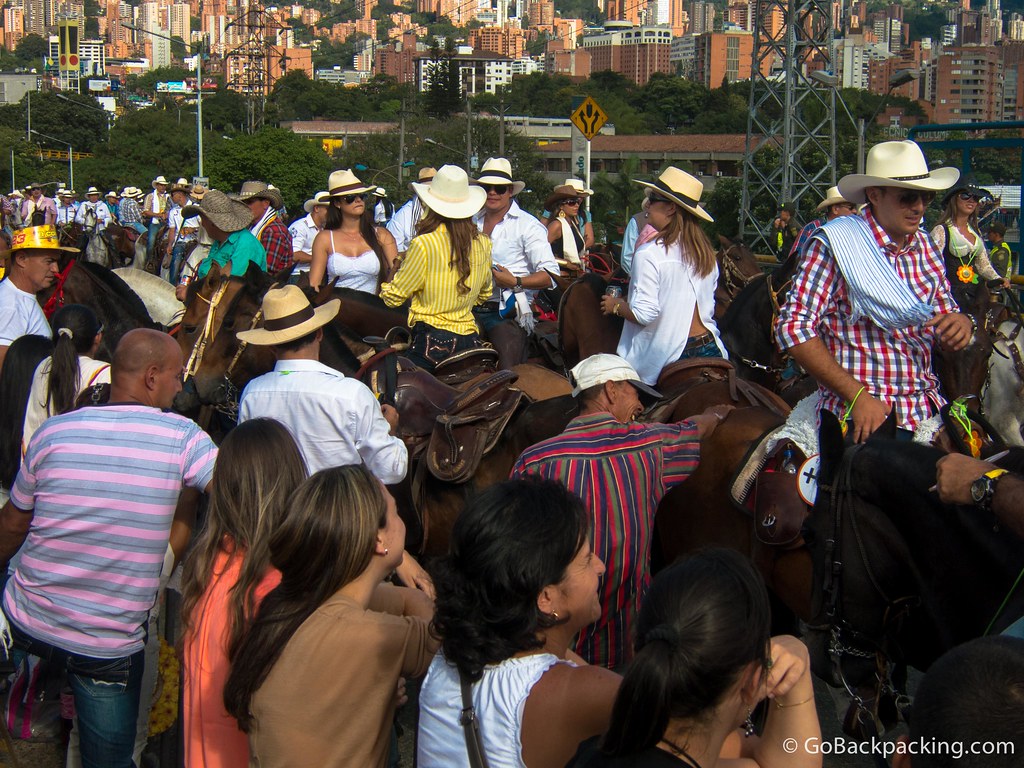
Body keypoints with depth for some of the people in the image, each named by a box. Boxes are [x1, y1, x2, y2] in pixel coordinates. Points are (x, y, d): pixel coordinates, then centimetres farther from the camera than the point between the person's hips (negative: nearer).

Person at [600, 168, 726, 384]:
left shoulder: (648, 254, -14)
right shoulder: (706, 252, 6)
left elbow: (643, 314, -17)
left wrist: (616, 305, 3)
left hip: (666, 356, -6)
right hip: (709, 348, 6)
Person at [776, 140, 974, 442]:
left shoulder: (926, 248, 12)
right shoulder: (834, 243, -6)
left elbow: (945, 312, 21)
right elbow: (794, 326, -12)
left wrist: (962, 324, -5)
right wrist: (858, 395, -19)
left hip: (926, 410, 6)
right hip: (859, 417, -5)